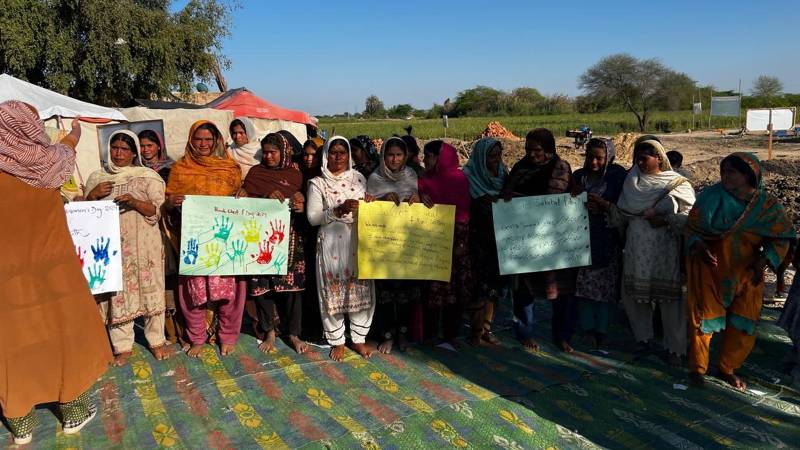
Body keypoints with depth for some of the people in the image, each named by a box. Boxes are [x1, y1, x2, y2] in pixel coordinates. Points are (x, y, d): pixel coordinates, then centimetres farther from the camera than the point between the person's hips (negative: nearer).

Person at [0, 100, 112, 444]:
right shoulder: (47, 162, -7)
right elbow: (64, 150, 17)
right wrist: (73, 137, 39)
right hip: (53, 269, 1)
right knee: (65, 337, 14)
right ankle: (74, 413, 26)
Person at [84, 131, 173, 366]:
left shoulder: (148, 176, 3)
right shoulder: (97, 177, 11)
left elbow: (157, 211, -3)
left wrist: (134, 201, -20)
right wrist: (93, 195, -6)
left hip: (143, 245, -2)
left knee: (150, 290, 2)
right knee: (117, 294, 2)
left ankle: (156, 340, 16)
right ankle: (123, 346, 14)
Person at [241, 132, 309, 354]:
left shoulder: (295, 174, 10)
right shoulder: (255, 172, 8)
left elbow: (302, 203, 14)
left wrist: (301, 207, -9)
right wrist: (267, 197, -15)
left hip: (289, 237, 1)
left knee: (291, 282, 0)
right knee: (262, 283, -1)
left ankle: (294, 333, 14)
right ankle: (269, 331, 16)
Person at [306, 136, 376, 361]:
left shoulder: (359, 178, 10)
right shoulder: (318, 183, 0)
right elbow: (312, 217, -7)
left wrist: (369, 203, -3)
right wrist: (338, 210, -19)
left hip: (358, 243, 3)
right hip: (332, 244, -3)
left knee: (361, 289, 6)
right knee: (334, 292, 3)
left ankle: (359, 338, 23)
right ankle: (337, 341, 20)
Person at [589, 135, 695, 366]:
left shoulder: (678, 185, -3)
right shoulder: (632, 183, 9)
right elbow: (623, 217, 8)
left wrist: (666, 220, -17)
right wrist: (606, 207, -7)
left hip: (665, 253, -4)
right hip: (636, 252, 4)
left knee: (669, 298, 0)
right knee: (634, 295, 8)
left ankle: (674, 348, 17)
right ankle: (643, 339, 29)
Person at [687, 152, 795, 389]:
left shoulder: (767, 205, -6)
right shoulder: (711, 197, -10)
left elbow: (781, 237, 1)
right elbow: (691, 228, -3)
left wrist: (764, 260, -16)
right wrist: (699, 247, -22)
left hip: (746, 274, 2)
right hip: (709, 271, -2)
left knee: (743, 325, 10)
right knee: (704, 318, 3)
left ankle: (727, 369, 31)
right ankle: (697, 367, 22)